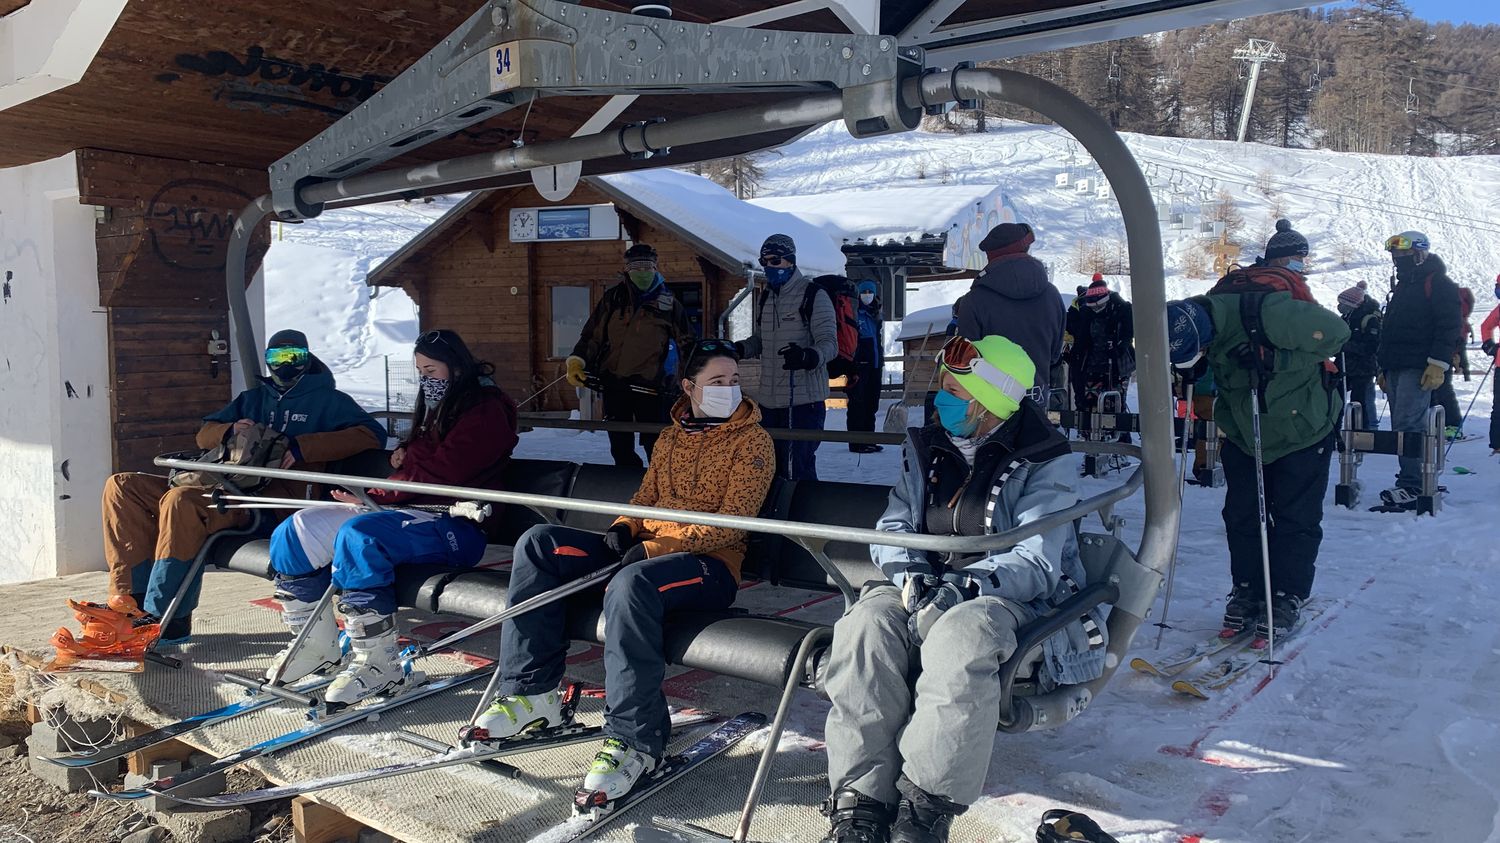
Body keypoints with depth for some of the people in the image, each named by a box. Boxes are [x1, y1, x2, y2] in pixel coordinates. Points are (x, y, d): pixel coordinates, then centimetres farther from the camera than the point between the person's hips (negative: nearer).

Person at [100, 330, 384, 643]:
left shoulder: (327, 400, 12)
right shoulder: (253, 397, 30)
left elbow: (372, 434, -4)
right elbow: (204, 435, 29)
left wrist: (303, 447, -12)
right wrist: (230, 431, 3)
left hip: (277, 496, -7)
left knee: (181, 499, -33)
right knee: (121, 486, -5)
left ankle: (165, 617, -26)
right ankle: (134, 601, -15)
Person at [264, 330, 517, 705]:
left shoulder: (486, 410, -7)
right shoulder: (436, 406, 24)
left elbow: (441, 472, -17)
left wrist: (375, 494, -13)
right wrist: (402, 455, 9)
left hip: (455, 524, -10)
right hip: (410, 508, 10)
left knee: (357, 536, -35)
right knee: (296, 531, -1)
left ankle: (379, 665, -27)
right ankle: (316, 645, 8)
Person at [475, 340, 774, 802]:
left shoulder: (752, 440, -2)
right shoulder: (671, 436, 19)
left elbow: (731, 524, -12)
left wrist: (655, 547, -19)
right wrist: (624, 529, -1)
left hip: (709, 562, -7)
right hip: (647, 548, 7)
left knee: (632, 584, -40)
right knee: (538, 544, -8)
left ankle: (636, 738, -29)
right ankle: (533, 691, -9)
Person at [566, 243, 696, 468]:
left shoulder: (669, 303, 4)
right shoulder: (613, 298, 6)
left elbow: (687, 343, 12)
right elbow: (591, 335, 7)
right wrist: (577, 361, -7)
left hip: (650, 386, -2)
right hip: (614, 383, 2)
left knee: (656, 446, -3)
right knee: (620, 445, 10)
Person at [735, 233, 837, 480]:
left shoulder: (813, 296, -6)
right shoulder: (766, 298, 16)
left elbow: (829, 342, -13)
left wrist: (808, 356, -34)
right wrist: (738, 349, 8)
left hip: (803, 400, -7)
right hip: (769, 400, 8)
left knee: (798, 470, -10)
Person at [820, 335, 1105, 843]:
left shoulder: (1042, 464, -2)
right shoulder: (926, 449, 13)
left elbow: (1036, 562, -12)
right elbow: (891, 529, 9)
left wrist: (965, 586, -29)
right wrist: (912, 576, -14)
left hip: (1008, 598, -4)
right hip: (923, 591, 4)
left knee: (960, 634, -40)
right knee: (867, 621, -30)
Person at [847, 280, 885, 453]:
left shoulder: (877, 315, 16)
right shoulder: (854, 314, -6)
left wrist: (881, 359, 21)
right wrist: (851, 368, -17)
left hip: (874, 365, 8)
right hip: (859, 366, -7)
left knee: (872, 404, 11)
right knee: (857, 404, -5)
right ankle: (856, 442, -2)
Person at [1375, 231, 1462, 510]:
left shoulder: (1437, 283, -4)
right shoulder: (1403, 286, 24)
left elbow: (1449, 325, -12)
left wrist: (1438, 364, -19)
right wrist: (1385, 367, 24)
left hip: (1419, 368, -9)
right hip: (1396, 368, 9)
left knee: (1407, 424, -15)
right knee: (1403, 426, 7)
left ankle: (1412, 486, -16)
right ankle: (1412, 482, 11)